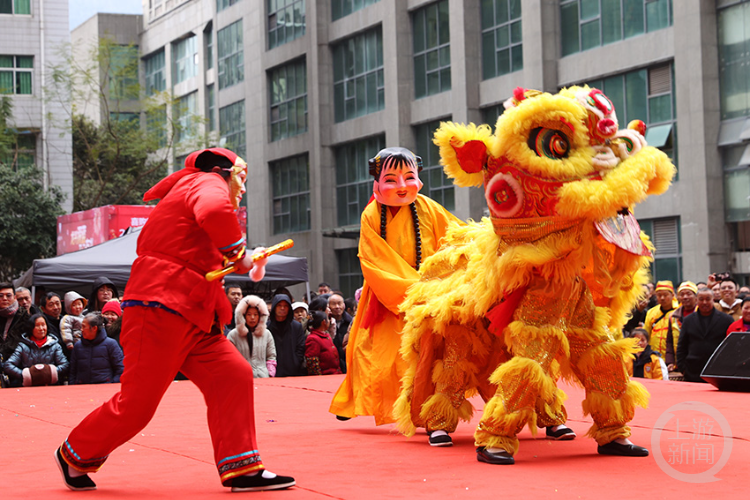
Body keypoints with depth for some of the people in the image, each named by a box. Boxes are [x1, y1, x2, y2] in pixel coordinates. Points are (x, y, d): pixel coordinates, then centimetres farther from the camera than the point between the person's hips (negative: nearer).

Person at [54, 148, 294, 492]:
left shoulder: (195, 189, 28)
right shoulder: (207, 183, -4)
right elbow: (214, 211, -30)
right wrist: (239, 254, -15)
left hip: (190, 318, 10)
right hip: (160, 311, -10)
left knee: (233, 376, -3)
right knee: (137, 403, -5)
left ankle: (241, 470, -3)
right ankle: (75, 455, 17)